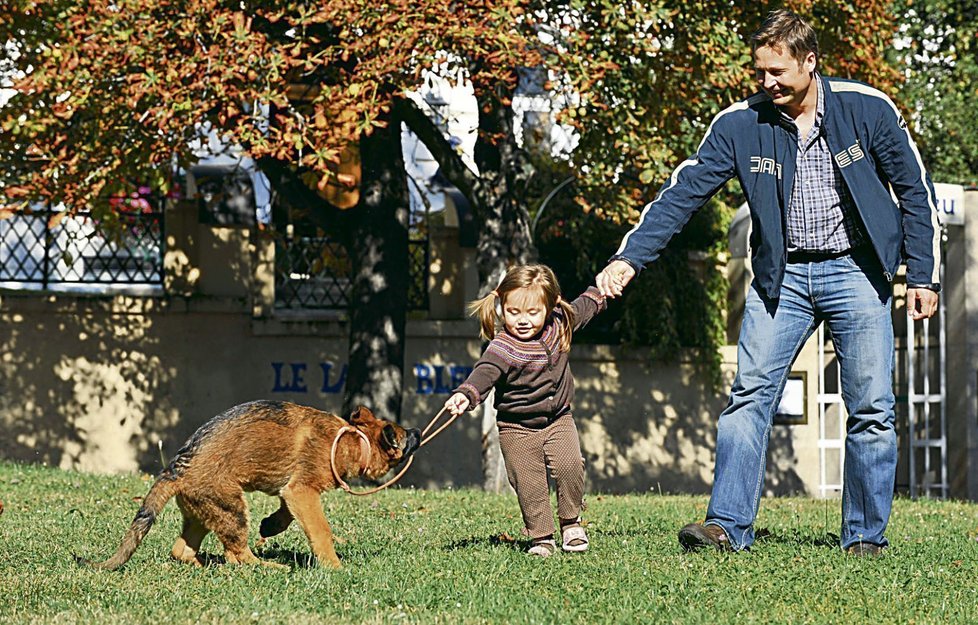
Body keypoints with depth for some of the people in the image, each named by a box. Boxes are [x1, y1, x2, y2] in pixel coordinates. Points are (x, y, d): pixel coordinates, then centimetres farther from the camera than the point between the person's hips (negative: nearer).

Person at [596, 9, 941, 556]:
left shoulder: (867, 110, -8)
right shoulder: (741, 125, -4)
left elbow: (915, 190, 0)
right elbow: (684, 192, -6)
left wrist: (925, 274, -2)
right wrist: (630, 258, -16)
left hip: (856, 271, -1)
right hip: (781, 275, 1)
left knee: (871, 409, -2)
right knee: (750, 396, -10)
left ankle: (866, 536, 8)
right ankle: (729, 525, -11)